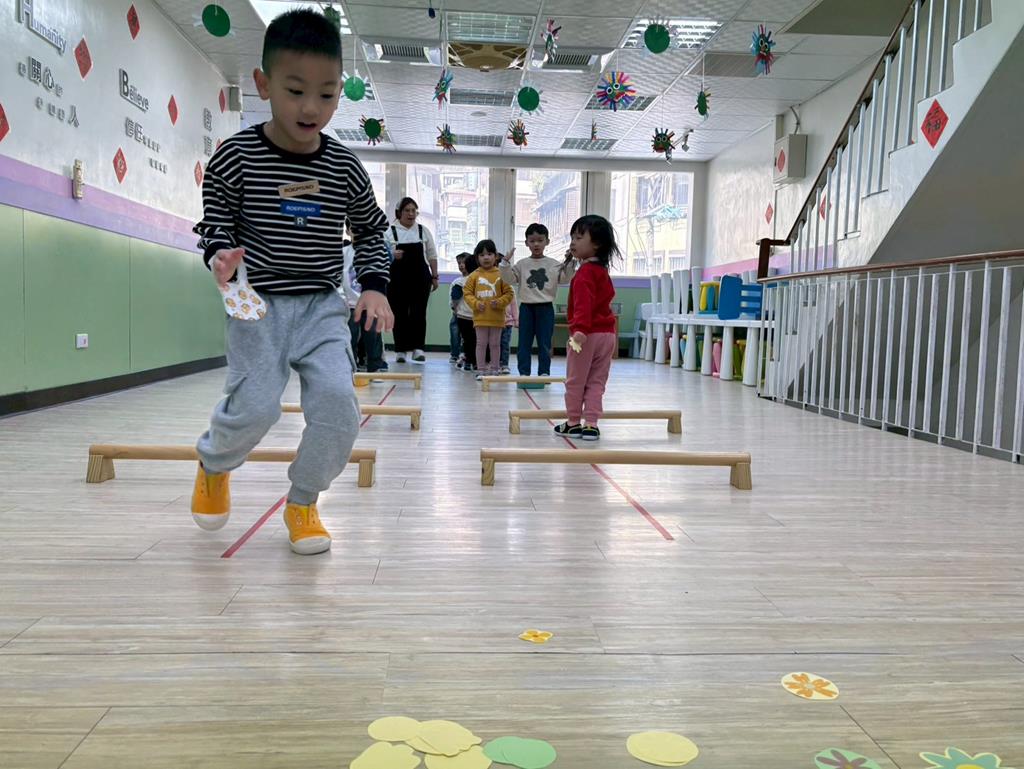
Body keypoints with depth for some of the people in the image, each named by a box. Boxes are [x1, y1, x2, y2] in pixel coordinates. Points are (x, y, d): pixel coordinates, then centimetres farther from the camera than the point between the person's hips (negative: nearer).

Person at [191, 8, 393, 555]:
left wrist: (374, 286, -2)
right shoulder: (236, 156, -5)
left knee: (337, 400, -15)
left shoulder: (345, 168, 0)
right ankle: (213, 464, 26)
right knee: (255, 406, -13)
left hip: (322, 308, 2)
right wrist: (220, 253, -18)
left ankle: (303, 503, 12)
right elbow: (215, 220, 4)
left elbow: (370, 231, 12)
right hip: (257, 305, -2)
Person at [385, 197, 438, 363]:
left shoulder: (424, 231, 10)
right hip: (397, 279, -1)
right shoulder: (390, 231, 3)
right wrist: (392, 255, -18)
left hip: (420, 277, 1)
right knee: (400, 314, 2)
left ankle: (417, 348, -4)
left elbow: (432, 256, 13)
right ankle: (401, 350, 9)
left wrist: (434, 277, 9)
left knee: (419, 313, -5)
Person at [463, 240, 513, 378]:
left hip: (497, 316, 0)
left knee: (495, 344, 8)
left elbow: (508, 293, 0)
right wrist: (476, 303, -12)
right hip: (480, 316, 0)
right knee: (481, 343, 5)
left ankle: (494, 369, 17)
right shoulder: (474, 275, 2)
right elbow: (467, 293, 3)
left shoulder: (501, 274, -1)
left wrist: (500, 302, -15)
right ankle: (481, 370, 11)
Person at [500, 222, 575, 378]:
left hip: (546, 307, -1)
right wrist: (506, 263, -12)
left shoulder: (554, 264, 1)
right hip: (526, 307, 1)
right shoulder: (522, 264, 3)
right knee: (524, 342, 4)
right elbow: (510, 279, -1)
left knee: (545, 342, 3)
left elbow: (566, 279, -5)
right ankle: (524, 372, 10)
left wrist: (569, 263, -17)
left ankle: (544, 372, 10)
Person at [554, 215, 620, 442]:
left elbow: (583, 303, -28)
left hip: (587, 334, -8)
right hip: (607, 333, 8)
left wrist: (580, 328, -39)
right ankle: (591, 424, 5)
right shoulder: (602, 271, 16)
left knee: (575, 381, 6)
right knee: (596, 382, 9)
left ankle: (573, 423, 14)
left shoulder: (584, 273, -13)